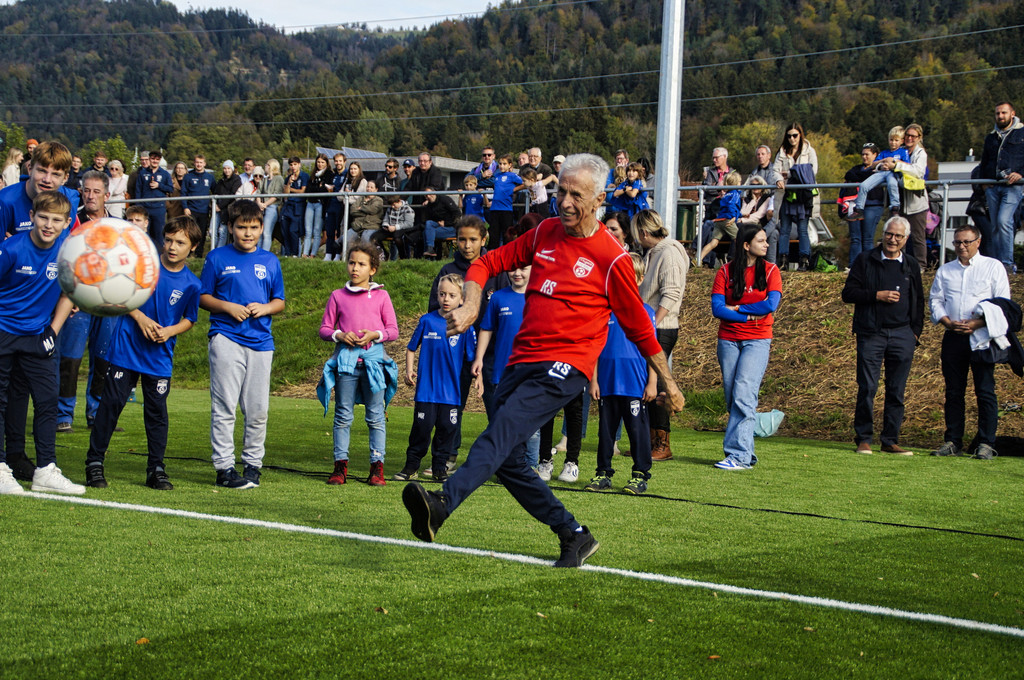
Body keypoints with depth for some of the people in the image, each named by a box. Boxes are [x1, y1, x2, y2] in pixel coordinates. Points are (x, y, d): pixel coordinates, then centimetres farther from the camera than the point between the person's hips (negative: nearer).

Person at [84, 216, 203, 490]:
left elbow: (189, 319, 9)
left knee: (157, 411, 4)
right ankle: (94, 463, 8)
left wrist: (170, 331, -11)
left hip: (160, 357, 1)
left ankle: (156, 469, 14)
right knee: (111, 403, -1)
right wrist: (140, 318, -11)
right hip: (127, 348, -1)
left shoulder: (191, 284, -2)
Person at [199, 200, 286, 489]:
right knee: (224, 407, -7)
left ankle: (253, 463, 17)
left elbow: (280, 302, 16)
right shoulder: (217, 257, 4)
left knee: (258, 410, 5)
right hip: (226, 338, -3)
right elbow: (203, 297, 6)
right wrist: (228, 307, -10)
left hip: (261, 341, 3)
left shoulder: (270, 261, 13)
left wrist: (265, 308, -5)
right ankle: (224, 467, -3)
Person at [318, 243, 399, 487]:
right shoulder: (338, 296, 10)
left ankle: (377, 467, 3)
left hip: (373, 357, -1)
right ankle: (340, 465, 7)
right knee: (343, 415, 2)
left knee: (376, 415, 0)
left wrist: (375, 335, -11)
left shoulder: (381, 296, 9)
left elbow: (393, 330, 8)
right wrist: (340, 335, -9)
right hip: (345, 358, 1)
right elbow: (325, 329, 10)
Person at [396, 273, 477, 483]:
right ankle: (411, 467, 13)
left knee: (447, 428, 4)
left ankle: (440, 468, 17)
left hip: (452, 390, 0)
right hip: (426, 386, 0)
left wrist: (477, 376, -6)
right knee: (422, 427, 0)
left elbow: (473, 355, 3)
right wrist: (409, 371, 2)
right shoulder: (427, 321, 2)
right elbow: (411, 348, 11)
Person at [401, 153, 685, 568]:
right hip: (521, 361, 7)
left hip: (564, 367, -7)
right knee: (508, 462, 3)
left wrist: (668, 382, 14)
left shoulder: (611, 259, -3)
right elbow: (489, 263, 19)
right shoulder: (545, 233, 12)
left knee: (505, 429, -29)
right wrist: (470, 306, -1)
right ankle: (575, 536, 17)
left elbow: (638, 328, 7)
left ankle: (443, 504, -50)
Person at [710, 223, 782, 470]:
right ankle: (747, 454, 10)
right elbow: (717, 308, -6)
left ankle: (738, 454, -18)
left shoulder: (770, 271, 3)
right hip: (728, 340, 3)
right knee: (732, 398, 2)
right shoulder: (726, 272, 4)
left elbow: (770, 305, -10)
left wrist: (736, 308, -6)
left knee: (743, 396, -15)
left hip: (757, 341, -2)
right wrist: (749, 316, -10)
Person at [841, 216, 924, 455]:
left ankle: (890, 440, 10)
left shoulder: (911, 265, 14)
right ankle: (863, 439, 4)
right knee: (867, 388, -5)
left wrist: (916, 331, 9)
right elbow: (848, 293, -1)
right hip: (871, 334, -3)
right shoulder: (865, 260, 4)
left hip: (902, 335, 3)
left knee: (897, 391, 4)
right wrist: (877, 295, -12)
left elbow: (919, 301, 19)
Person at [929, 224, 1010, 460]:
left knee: (985, 391, -7)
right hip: (953, 337, 4)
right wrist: (948, 322, -6)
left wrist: (977, 323, -12)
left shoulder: (993, 267, 6)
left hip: (982, 337, -4)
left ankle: (986, 443, -5)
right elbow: (935, 301, 14)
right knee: (953, 391, 4)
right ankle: (952, 442, 9)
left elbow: (1003, 304, 0)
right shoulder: (945, 270, 18)